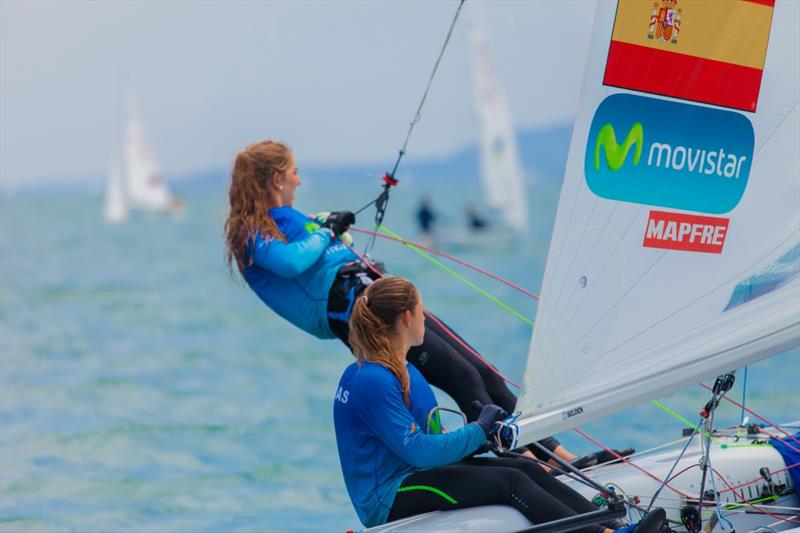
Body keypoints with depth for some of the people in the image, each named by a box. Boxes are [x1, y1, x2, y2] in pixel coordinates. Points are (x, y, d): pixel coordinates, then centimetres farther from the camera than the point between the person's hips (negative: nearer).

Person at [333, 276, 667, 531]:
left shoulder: (402, 372, 14)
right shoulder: (371, 380, -20)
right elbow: (419, 452, -23)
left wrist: (485, 434, 1)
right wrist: (479, 429, -11)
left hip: (408, 477, 10)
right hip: (389, 501, -10)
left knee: (525, 467, -5)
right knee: (509, 481, -19)